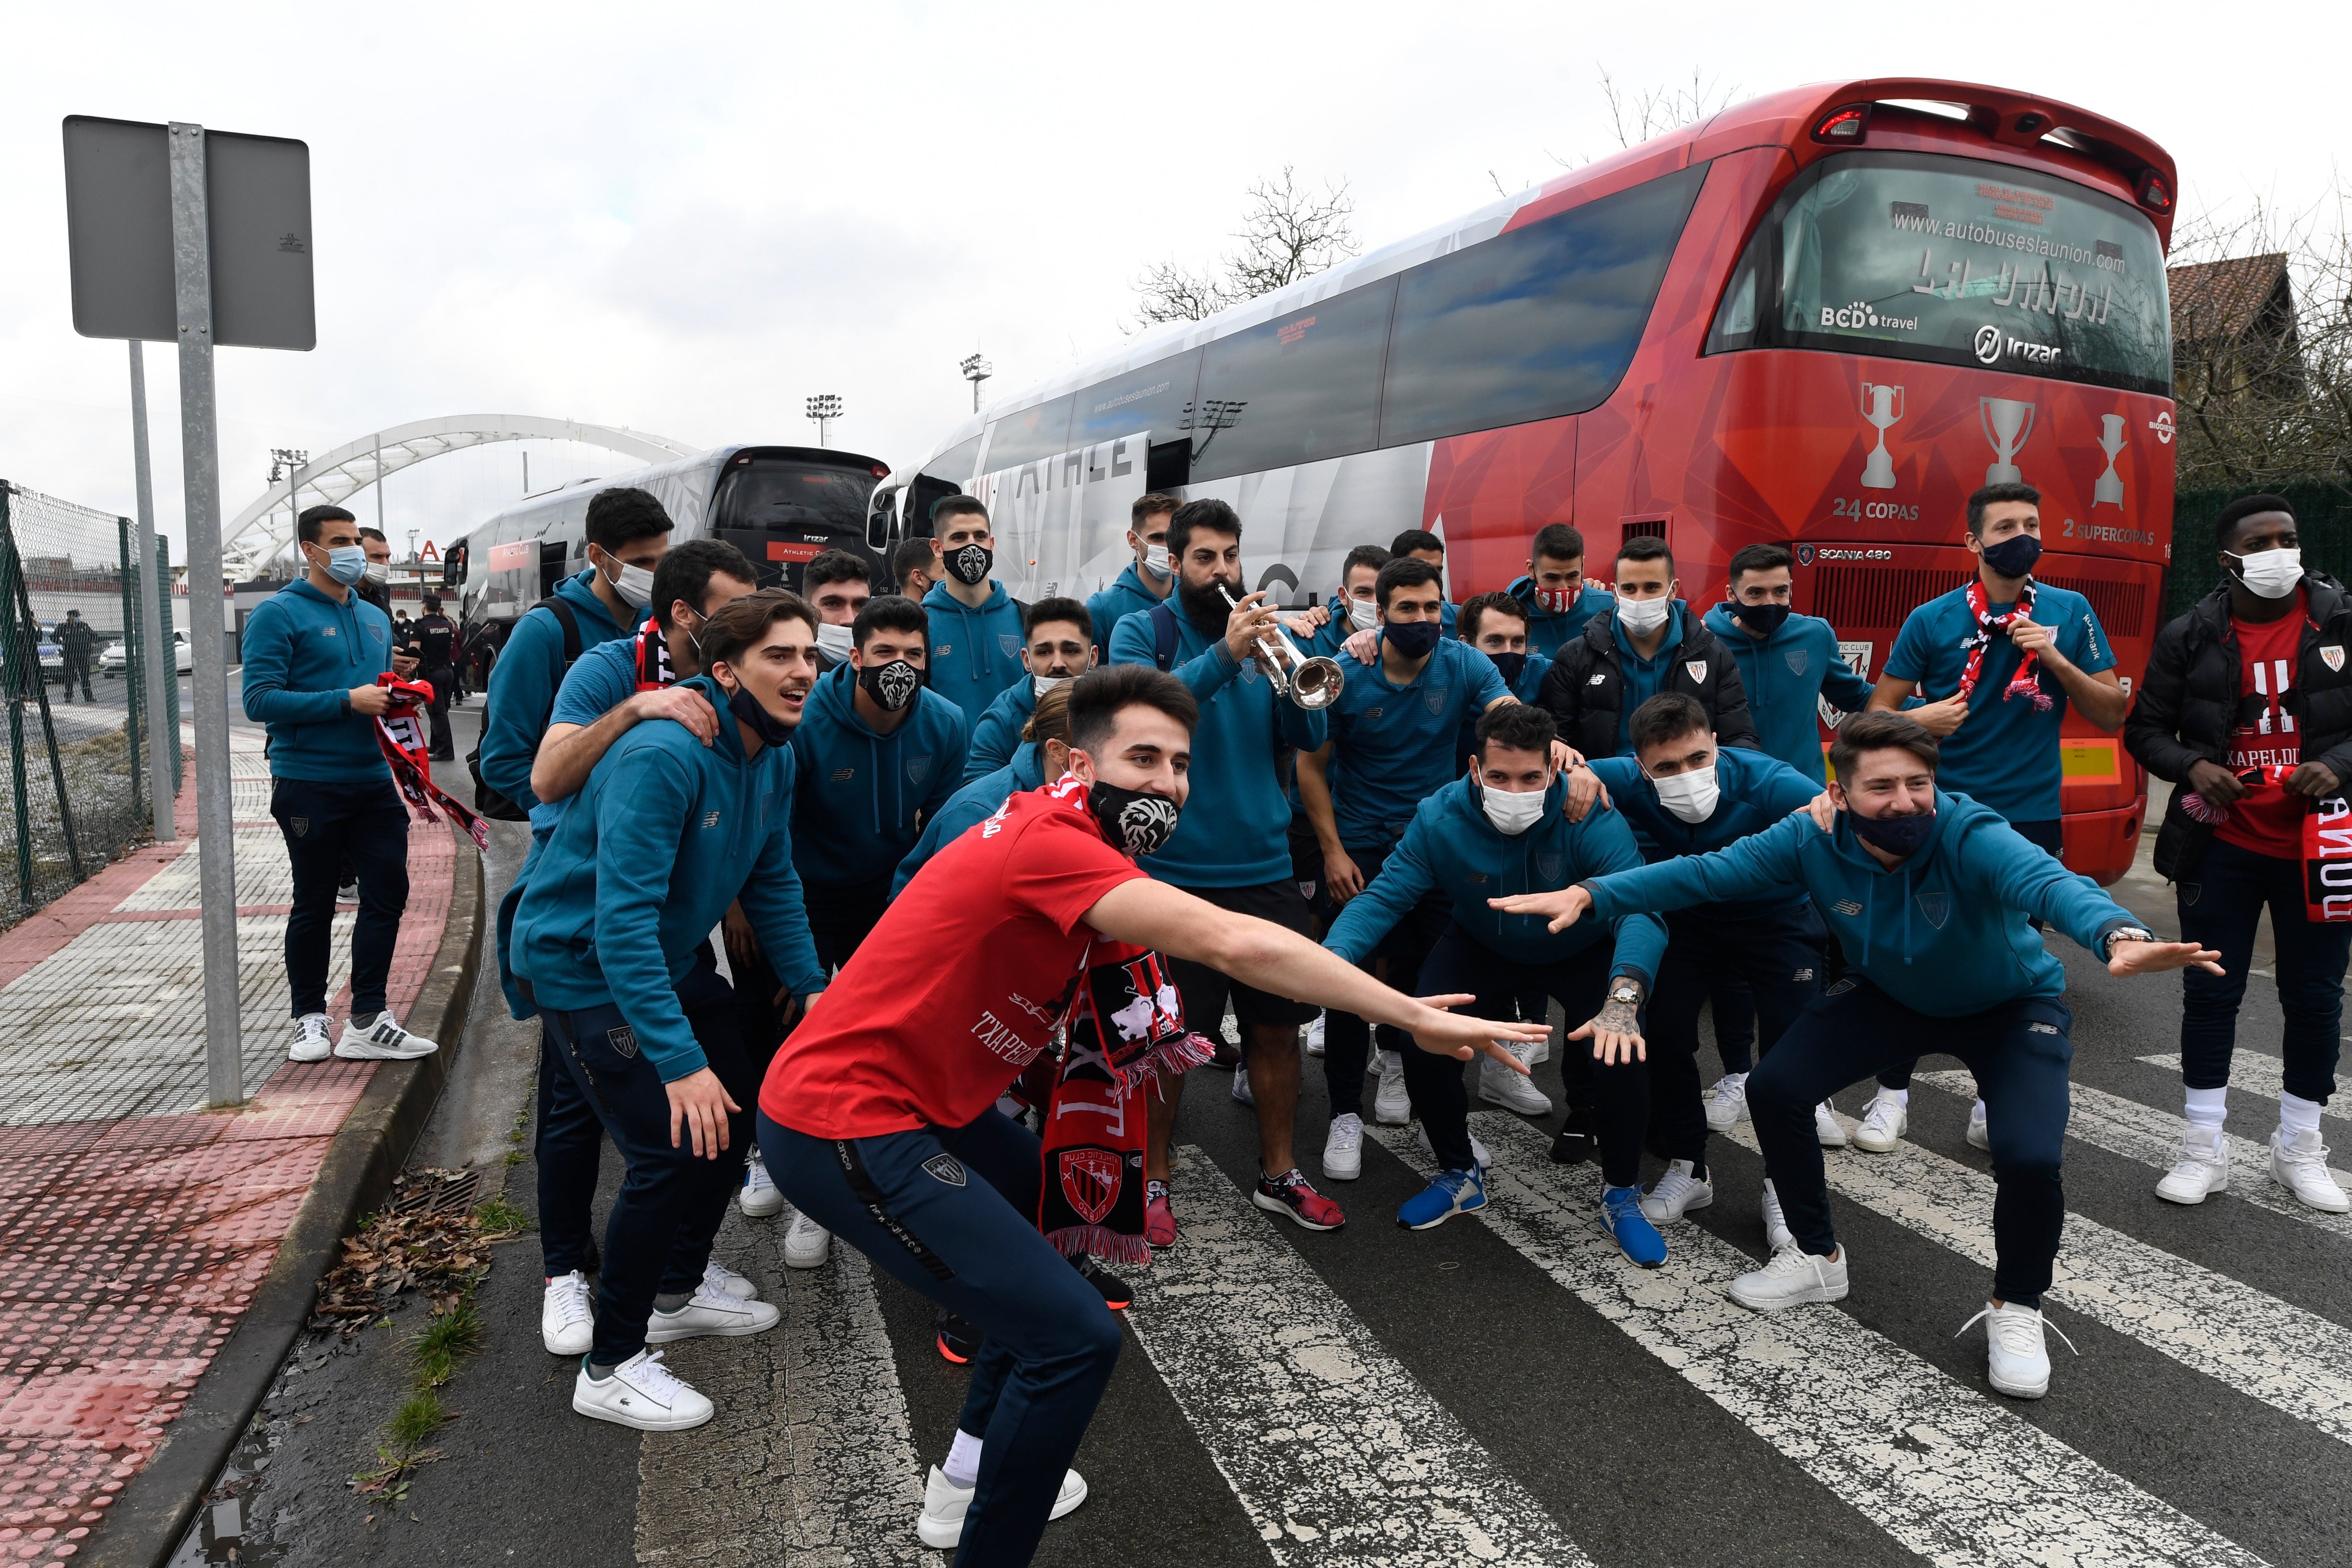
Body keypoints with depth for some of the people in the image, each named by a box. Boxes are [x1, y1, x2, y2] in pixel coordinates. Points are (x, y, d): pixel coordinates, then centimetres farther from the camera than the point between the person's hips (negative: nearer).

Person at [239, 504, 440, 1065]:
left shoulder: (375, 618, 16)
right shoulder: (278, 614, -6)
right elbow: (260, 700, -16)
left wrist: (396, 699, 2)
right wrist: (348, 702, -21)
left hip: (373, 781, 6)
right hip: (310, 784, -6)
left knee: (388, 893, 2)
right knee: (314, 905, 6)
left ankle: (368, 1022, 10)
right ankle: (310, 1019, 21)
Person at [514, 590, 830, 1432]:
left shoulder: (775, 756, -2)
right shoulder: (663, 755, -31)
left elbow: (772, 881, 11)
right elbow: (623, 920, -35)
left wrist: (811, 985, 2)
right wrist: (679, 1059, -38)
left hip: (661, 963, 9)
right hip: (578, 966, -9)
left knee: (731, 1110, 14)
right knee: (671, 1151, -13)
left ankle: (677, 1292, 35)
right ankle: (610, 1367, 4)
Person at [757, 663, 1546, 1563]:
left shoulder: (1068, 836, 7)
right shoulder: (1052, 843, -24)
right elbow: (1234, 946, -31)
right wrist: (1417, 1019, -26)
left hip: (902, 1099, 11)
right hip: (844, 1125, -11)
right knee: (1073, 1336, -15)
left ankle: (972, 1477, 37)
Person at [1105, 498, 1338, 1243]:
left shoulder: (1262, 633, 9)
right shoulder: (1142, 631, -1)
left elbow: (1309, 737, 2)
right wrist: (1223, 658, -29)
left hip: (1265, 867, 4)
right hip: (1174, 868, -4)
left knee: (1276, 1026, 11)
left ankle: (1279, 1174, 27)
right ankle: (1153, 1181, 20)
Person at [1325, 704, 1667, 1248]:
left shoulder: (1591, 820, -33)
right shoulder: (1439, 819, -26)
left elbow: (1640, 908, -45)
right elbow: (1383, 897, -28)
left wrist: (1622, 999, -65)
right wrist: (1333, 958, -49)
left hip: (1582, 952, -2)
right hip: (1483, 950, 2)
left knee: (1623, 1053, -23)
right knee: (1423, 1050, -15)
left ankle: (1621, 1194, 5)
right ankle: (1459, 1171, 16)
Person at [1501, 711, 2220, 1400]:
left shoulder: (1971, 836, -37)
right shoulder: (1814, 840, -25)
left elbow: (2049, 883, -55)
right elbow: (1706, 872, -25)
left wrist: (2120, 936, -78)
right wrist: (1593, 894, -38)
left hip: (2012, 1005, -3)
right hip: (1888, 994, 4)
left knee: (2030, 1158, -25)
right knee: (1775, 1088, -11)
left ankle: (2016, 1310, 8)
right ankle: (1817, 1257, 14)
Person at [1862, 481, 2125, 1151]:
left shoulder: (2070, 612, 3)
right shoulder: (1932, 619, -3)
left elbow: (2112, 713, 3)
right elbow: (1877, 713, 2)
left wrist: (2056, 659, -11)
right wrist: (1918, 721, -19)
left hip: (2029, 817, 2)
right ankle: (1892, 1095, 15)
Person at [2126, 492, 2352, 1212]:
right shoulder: (2190, 636, -1)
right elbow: (2145, 729, 6)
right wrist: (2192, 766, -12)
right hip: (2222, 847, 0)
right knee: (2210, 993, 5)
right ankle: (2204, 1152, 18)